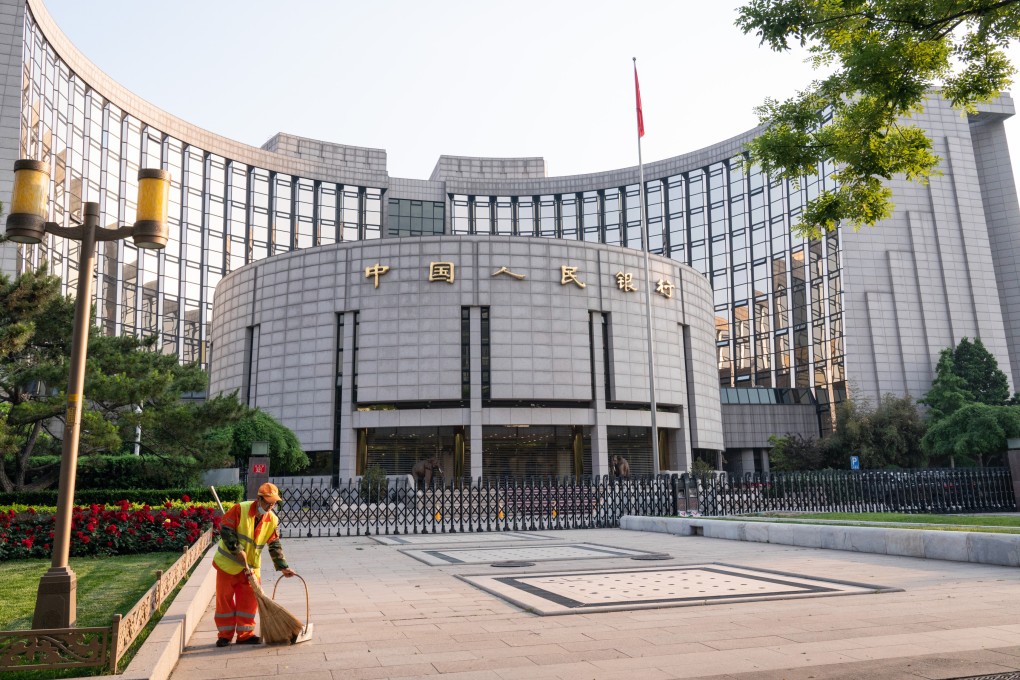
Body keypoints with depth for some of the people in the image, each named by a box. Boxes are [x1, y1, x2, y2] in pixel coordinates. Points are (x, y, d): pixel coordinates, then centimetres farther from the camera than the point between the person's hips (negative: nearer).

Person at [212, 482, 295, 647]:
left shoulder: (272, 520, -4)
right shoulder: (240, 509, -17)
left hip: (250, 566, 4)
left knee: (248, 600, 3)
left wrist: (282, 567, -10)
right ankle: (225, 635, 15)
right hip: (228, 563, -4)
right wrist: (237, 549, -22)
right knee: (224, 599, 4)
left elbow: (275, 546, -2)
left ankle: (245, 634, 13)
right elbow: (225, 529, -18)